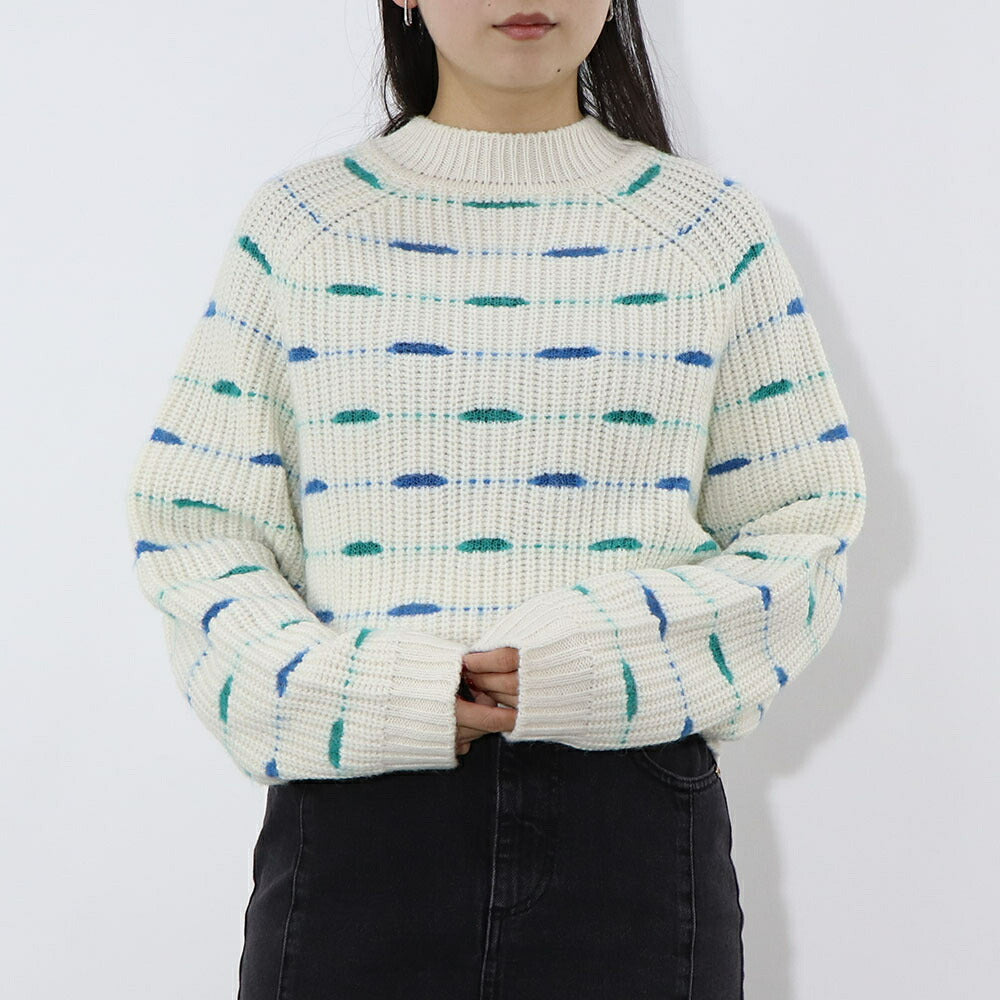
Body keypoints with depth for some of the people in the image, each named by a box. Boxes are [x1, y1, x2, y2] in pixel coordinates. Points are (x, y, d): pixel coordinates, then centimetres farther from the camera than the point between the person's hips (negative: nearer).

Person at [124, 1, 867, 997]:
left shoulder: (712, 226, 6)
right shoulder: (298, 222, 5)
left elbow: (805, 533, 6)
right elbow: (192, 527, 5)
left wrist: (613, 658, -11)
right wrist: (333, 693, -12)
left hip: (635, 819, 1)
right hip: (354, 810, 0)